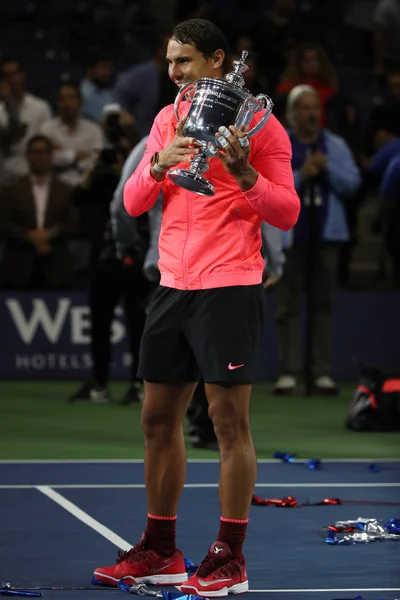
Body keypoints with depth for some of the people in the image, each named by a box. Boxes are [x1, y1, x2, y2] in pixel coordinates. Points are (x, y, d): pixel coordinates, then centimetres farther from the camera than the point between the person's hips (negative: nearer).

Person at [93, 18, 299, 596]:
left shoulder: (258, 122, -4)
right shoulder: (168, 119, 14)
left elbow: (287, 214, -6)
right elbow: (133, 201, 9)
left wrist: (243, 174, -21)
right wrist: (161, 164, -10)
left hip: (230, 288, -6)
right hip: (173, 287, 6)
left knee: (229, 418, -5)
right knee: (158, 416, 9)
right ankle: (159, 552, 20)